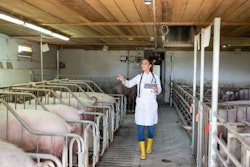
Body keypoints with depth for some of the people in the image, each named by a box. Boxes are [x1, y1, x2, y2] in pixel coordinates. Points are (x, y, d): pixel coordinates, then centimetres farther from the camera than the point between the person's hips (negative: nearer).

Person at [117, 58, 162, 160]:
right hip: (141, 105, 0)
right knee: (140, 128, -2)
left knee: (151, 127, 10)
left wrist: (156, 90, -17)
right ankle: (142, 152, 7)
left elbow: (159, 91, 6)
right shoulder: (139, 77, 3)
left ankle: (149, 147, 35)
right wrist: (123, 80, -27)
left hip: (151, 105, 0)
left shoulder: (155, 77, 2)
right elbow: (129, 84, -7)